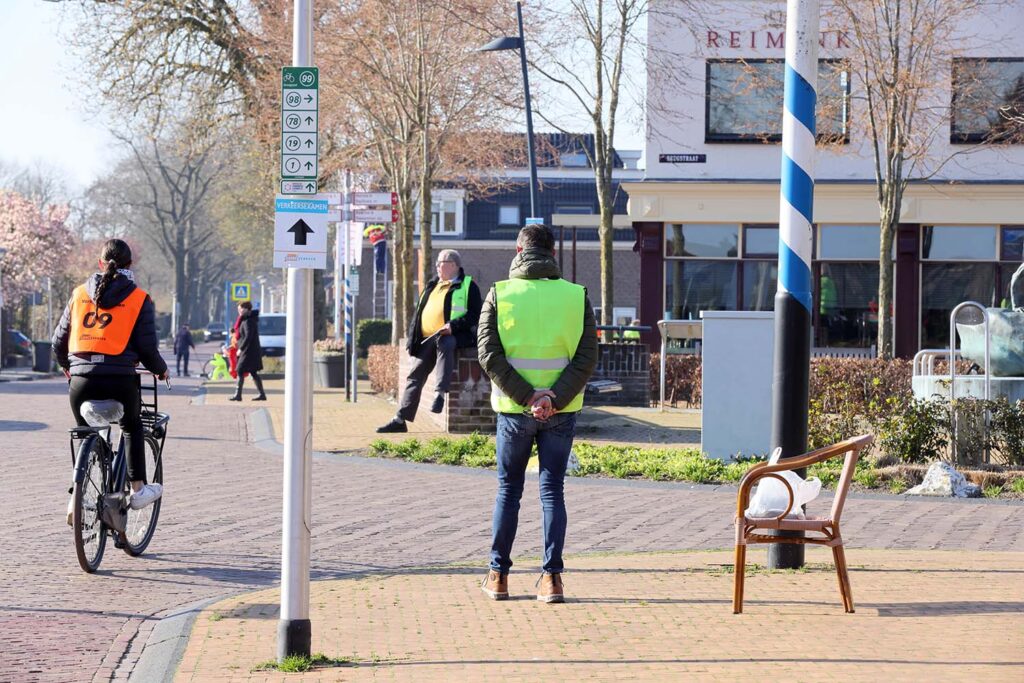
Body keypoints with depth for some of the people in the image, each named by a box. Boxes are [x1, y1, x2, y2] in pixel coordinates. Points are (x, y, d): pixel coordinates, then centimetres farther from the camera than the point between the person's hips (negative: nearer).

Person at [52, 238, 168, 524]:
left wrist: (67, 366, 34)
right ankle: (138, 489, 22)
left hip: (81, 381, 2)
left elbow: (58, 342, 14)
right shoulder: (139, 299, 2)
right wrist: (160, 370, 20)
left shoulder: (79, 294, 10)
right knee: (132, 427, 27)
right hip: (120, 380, -2)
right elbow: (147, 348, -1)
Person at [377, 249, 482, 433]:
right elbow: (420, 312, 26)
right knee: (415, 375, -3)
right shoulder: (432, 285, 24)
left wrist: (453, 326, -21)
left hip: (453, 335, -6)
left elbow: (474, 314, -7)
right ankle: (401, 419, -3)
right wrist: (413, 338, 13)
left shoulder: (468, 286, 3)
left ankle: (440, 393, -43)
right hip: (428, 339, 6)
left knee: (444, 344, -40)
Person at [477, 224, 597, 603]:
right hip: (561, 411, 0)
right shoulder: (576, 296, -1)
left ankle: (498, 575, 14)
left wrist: (526, 397, -14)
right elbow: (587, 357, -8)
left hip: (514, 410, 0)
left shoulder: (499, 294, -3)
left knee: (508, 490, 12)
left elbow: (489, 354, -11)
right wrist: (554, 398, -14)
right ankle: (552, 577, 1)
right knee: (552, 491, 7)